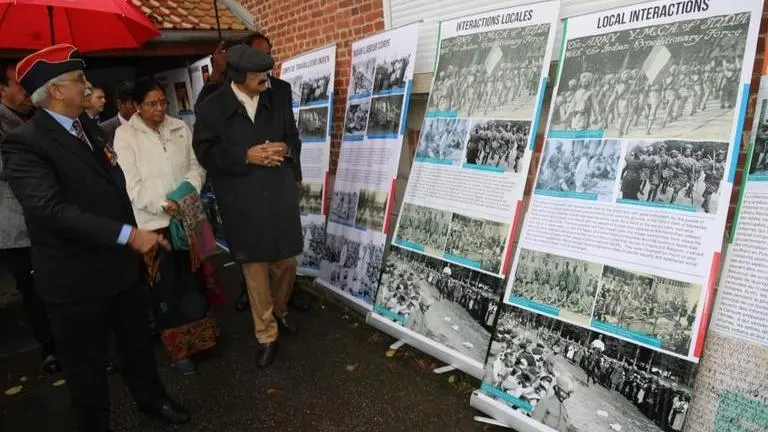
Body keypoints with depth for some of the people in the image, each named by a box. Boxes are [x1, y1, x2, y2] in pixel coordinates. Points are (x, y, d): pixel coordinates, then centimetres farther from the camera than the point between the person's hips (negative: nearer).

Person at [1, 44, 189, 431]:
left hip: (120, 265, 7)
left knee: (137, 342, 23)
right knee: (86, 364, 14)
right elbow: (52, 209, -28)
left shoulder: (90, 128, 7)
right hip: (75, 278, -6)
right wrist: (128, 235, -31)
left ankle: (151, 398, 45)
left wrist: (137, 237, 12)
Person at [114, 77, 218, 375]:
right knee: (166, 285, 4)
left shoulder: (180, 128, 7)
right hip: (153, 220, -3)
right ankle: (178, 347, 17)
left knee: (192, 278, 10)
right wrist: (162, 204, -20)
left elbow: (195, 164, 8)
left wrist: (193, 187, -12)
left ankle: (197, 335, 28)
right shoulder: (125, 135, -5)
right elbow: (131, 184, -10)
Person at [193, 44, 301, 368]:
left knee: (286, 264, 11)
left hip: (281, 197, 3)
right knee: (255, 271, 5)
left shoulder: (278, 101, 6)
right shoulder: (211, 108, -3)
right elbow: (206, 154, -6)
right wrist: (246, 156, -17)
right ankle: (267, 336, 20)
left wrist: (285, 149, -10)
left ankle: (280, 311, 41)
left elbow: (294, 139, 13)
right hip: (243, 204, -3)